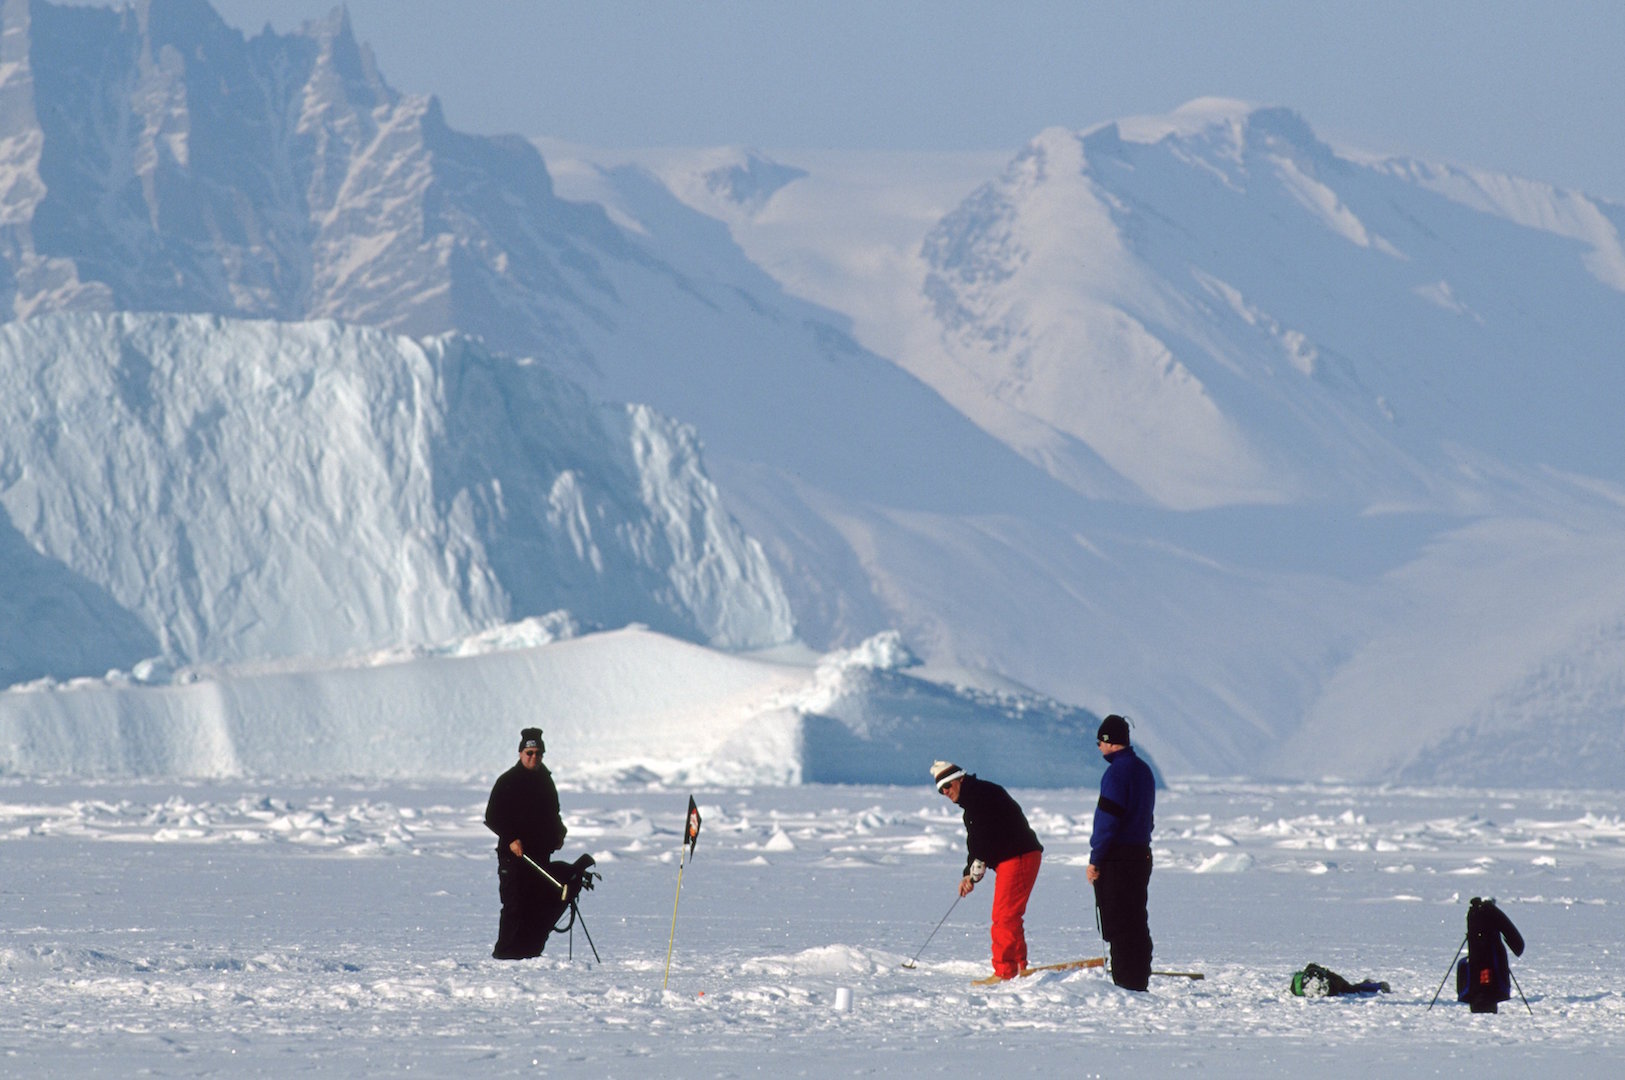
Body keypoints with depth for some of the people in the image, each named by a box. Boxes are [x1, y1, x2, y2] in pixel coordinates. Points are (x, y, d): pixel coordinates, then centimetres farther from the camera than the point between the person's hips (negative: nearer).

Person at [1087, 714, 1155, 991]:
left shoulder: (1117, 773, -15)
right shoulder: (1143, 770, 14)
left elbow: (1108, 820, -18)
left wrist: (1095, 860, -15)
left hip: (1117, 857, -9)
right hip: (1142, 854, 9)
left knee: (1118, 926, -6)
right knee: (1137, 923, 12)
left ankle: (1126, 982, -8)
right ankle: (1140, 981, 14)